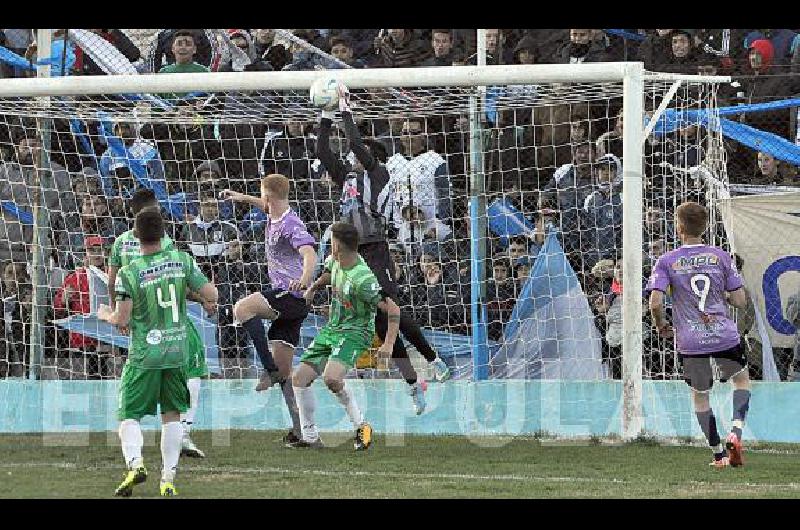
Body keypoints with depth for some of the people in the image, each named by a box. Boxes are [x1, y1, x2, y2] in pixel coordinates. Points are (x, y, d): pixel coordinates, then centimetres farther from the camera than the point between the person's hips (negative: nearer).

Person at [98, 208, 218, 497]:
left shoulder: (128, 273, -10)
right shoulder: (183, 261, -2)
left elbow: (122, 320, -11)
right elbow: (211, 294, -5)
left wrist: (106, 315, 11)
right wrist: (210, 299, 19)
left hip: (144, 355, -3)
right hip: (178, 352, 3)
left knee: (129, 415, 5)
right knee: (172, 414, 14)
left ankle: (135, 462, -21)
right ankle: (168, 478, 7)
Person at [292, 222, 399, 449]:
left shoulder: (362, 279, -27)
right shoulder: (335, 261, -1)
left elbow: (393, 309, -25)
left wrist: (388, 344, -32)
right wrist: (313, 288, 21)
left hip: (354, 333, -9)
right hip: (331, 329, 9)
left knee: (331, 377, -33)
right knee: (299, 377, 0)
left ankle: (361, 426, -15)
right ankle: (310, 436, 10)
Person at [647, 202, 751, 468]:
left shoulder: (666, 262, -2)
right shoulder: (720, 257, 2)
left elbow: (655, 303, -12)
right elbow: (740, 302, 1)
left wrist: (661, 325, 8)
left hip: (691, 343, -1)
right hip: (725, 336, 1)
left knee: (700, 396, 17)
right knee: (742, 379, 25)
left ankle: (718, 454, 18)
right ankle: (735, 433, 4)